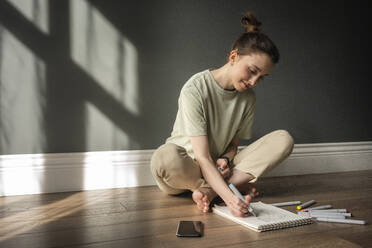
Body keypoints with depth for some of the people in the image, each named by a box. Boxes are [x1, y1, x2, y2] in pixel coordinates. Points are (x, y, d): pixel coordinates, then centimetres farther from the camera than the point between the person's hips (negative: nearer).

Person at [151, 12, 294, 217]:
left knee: (283, 140, -13)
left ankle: (208, 190, -22)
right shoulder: (195, 89, -21)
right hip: (185, 167, -5)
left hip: (218, 169, 5)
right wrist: (229, 197, -40)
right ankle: (236, 184, -17)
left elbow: (233, 145, 7)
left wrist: (225, 160, -18)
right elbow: (202, 157, -27)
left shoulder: (248, 98, -1)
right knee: (165, 157, -43)